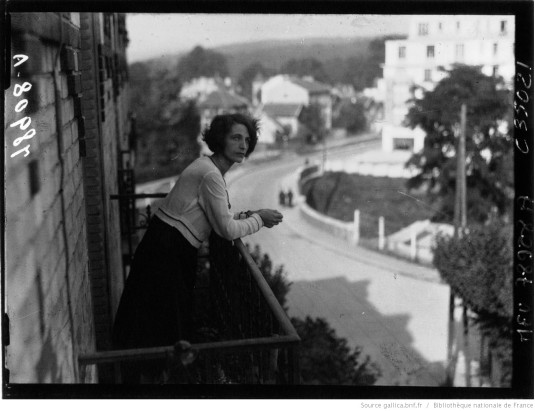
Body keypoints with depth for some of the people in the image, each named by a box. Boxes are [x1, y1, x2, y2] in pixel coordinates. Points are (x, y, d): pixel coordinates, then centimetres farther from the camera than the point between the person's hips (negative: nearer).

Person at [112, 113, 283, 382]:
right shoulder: (210, 174, -21)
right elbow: (227, 230, -19)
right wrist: (258, 219, -5)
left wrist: (248, 216, 5)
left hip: (175, 250, 10)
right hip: (167, 251, -10)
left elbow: (218, 218, 18)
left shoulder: (210, 168, 10)